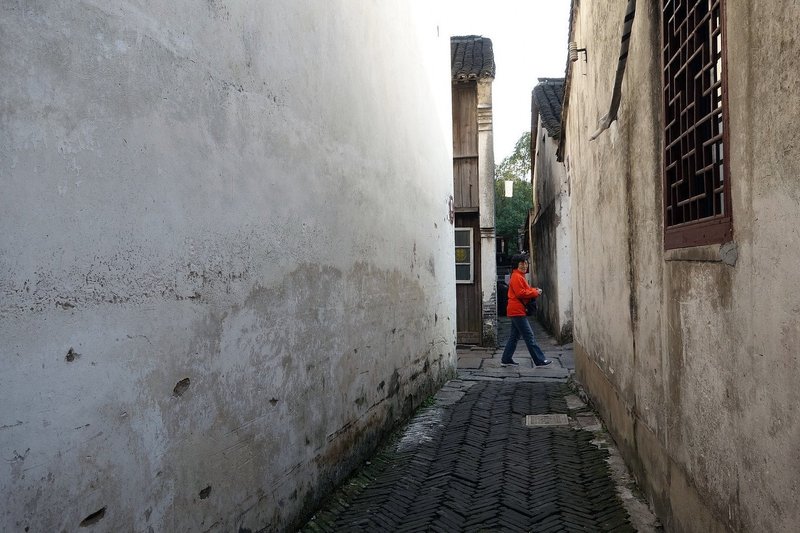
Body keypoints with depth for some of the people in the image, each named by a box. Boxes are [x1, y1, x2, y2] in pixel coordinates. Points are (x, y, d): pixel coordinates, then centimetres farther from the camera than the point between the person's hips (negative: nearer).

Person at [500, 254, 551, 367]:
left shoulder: (520, 276, 20)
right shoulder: (516, 277, -13)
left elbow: (525, 290, 22)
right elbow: (520, 293, -21)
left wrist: (534, 290, 3)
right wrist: (535, 293, -12)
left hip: (516, 311, 11)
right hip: (517, 311, -11)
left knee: (514, 336, 13)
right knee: (529, 336, -8)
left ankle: (506, 360, 17)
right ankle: (539, 360, -5)